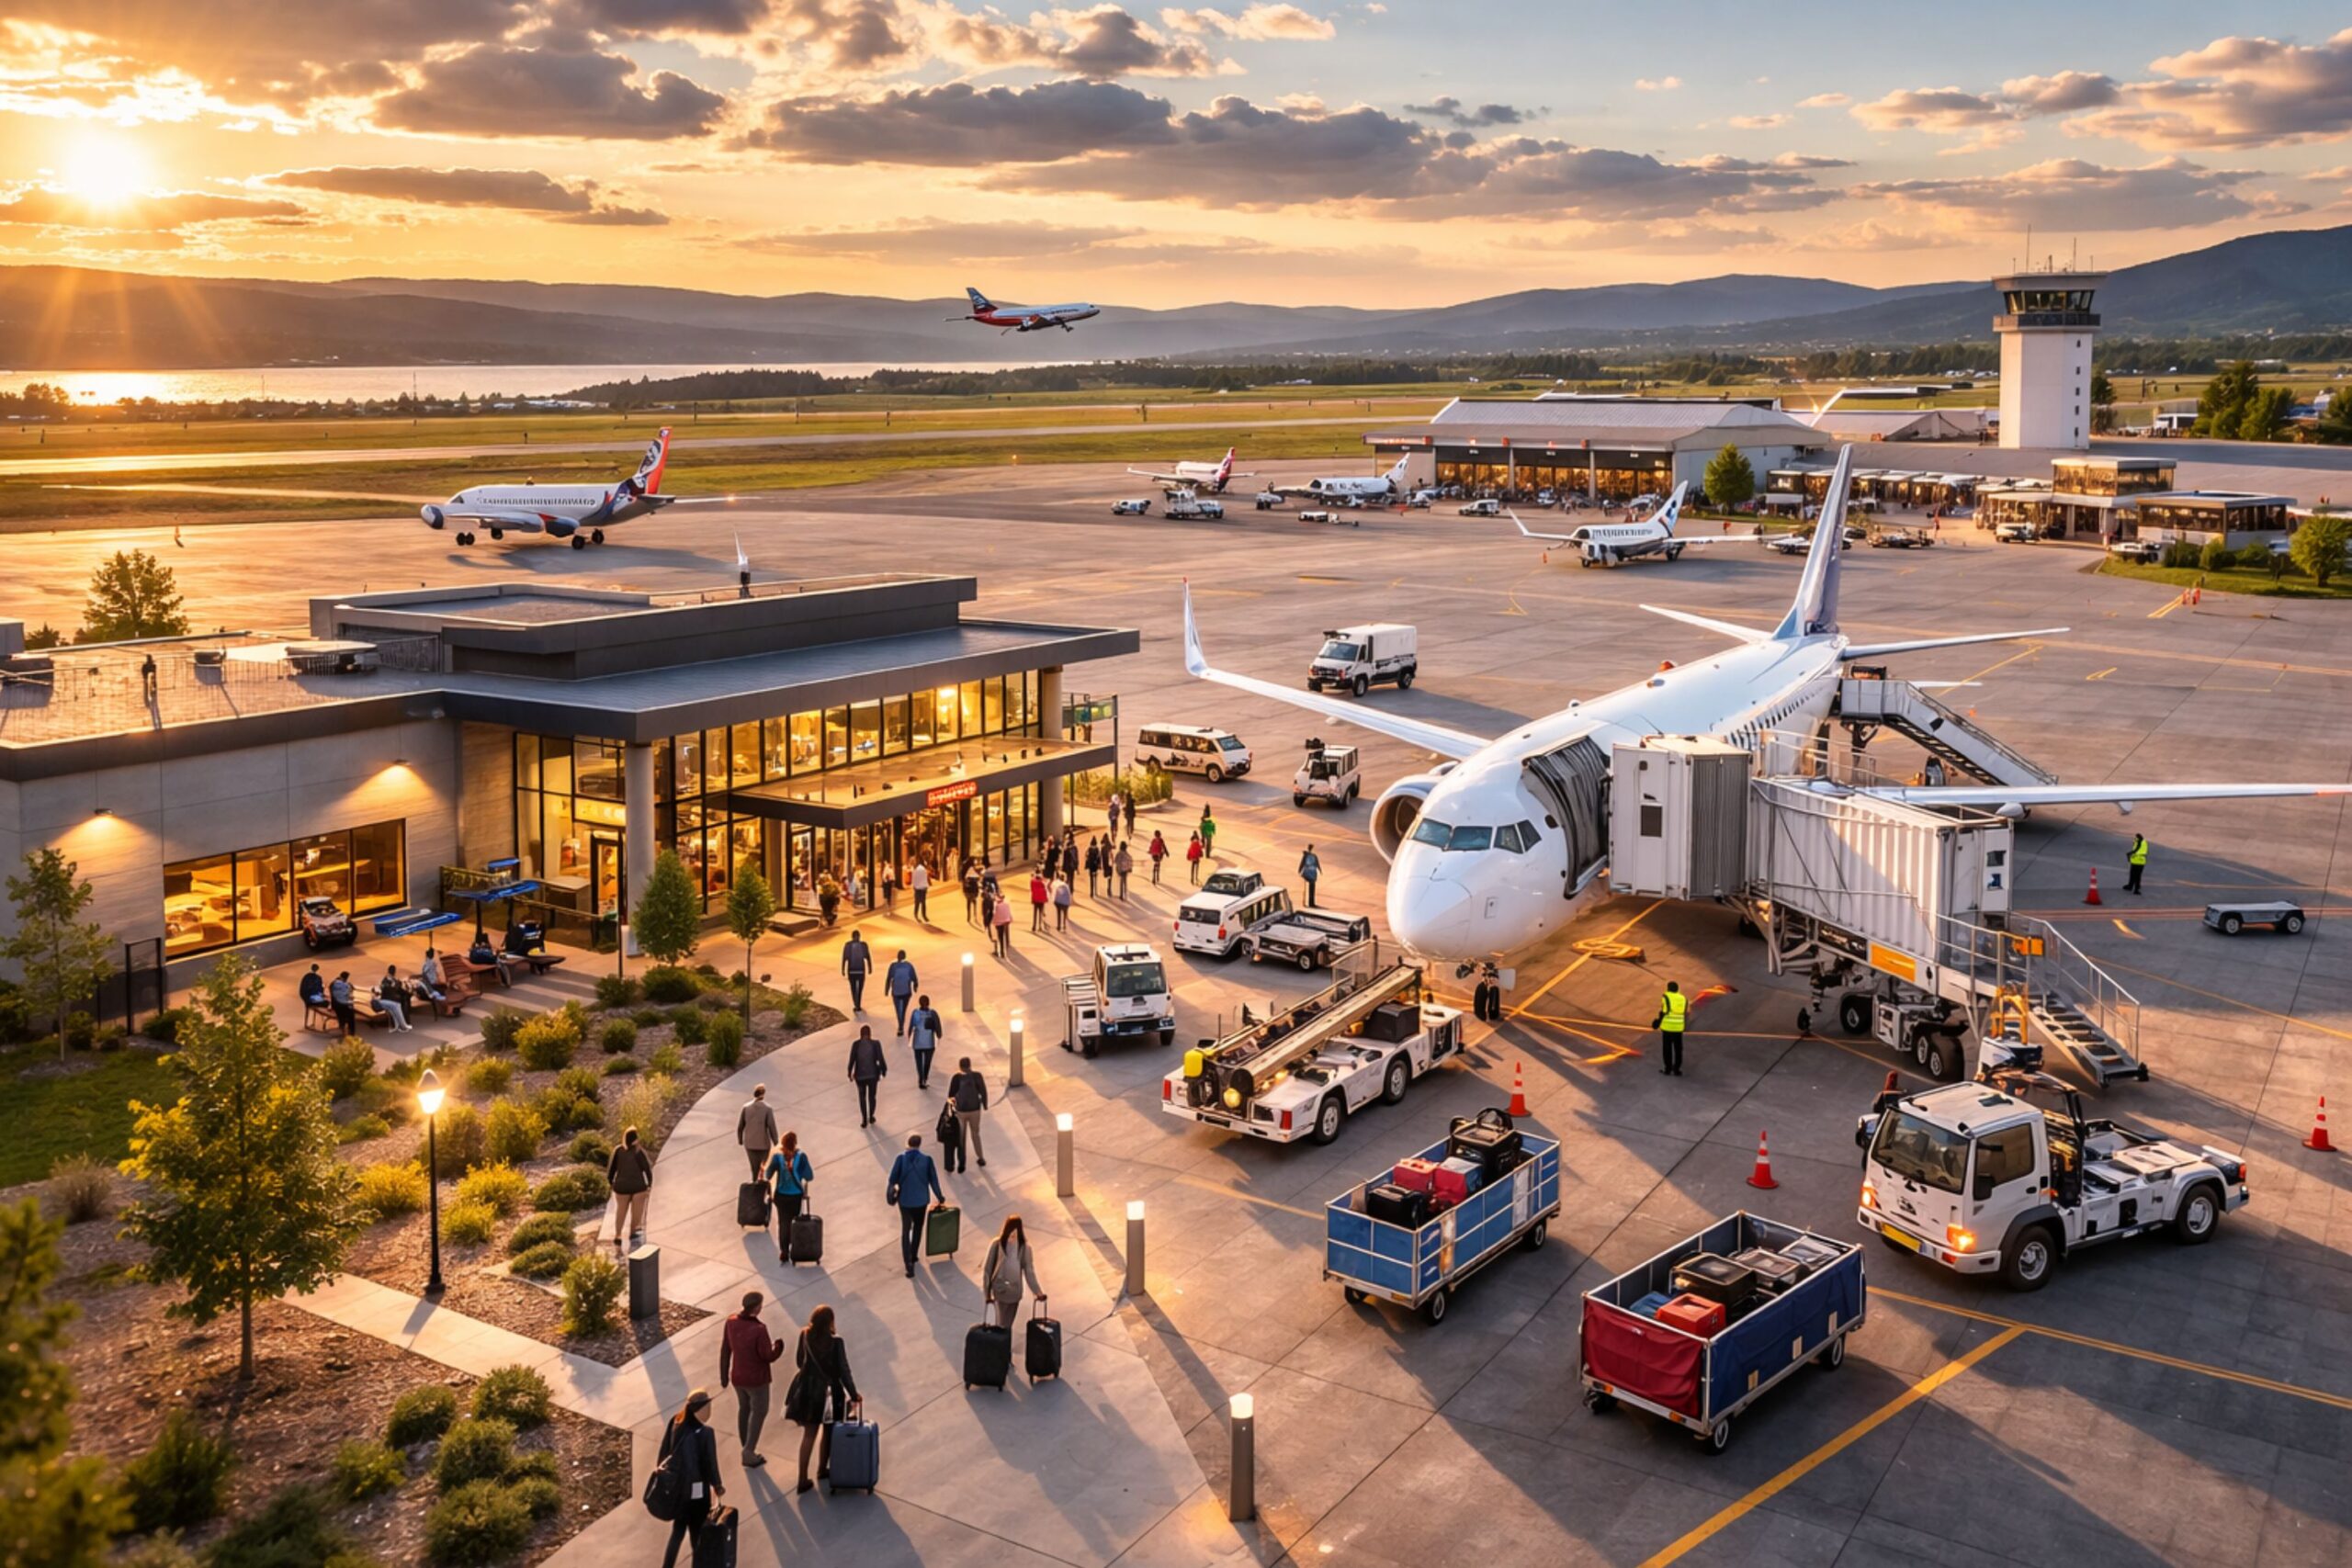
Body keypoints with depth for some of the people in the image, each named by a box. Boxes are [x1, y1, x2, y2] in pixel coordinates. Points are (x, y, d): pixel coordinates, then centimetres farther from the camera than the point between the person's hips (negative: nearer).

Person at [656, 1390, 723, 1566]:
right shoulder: (705, 1434, -26)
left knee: (677, 1530, 21)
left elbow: (664, 1453, 2)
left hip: (676, 1487, 6)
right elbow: (709, 1463, -17)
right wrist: (717, 1486, 1)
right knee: (697, 1532, 16)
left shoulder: (675, 1423, -8)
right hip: (696, 1490, -6)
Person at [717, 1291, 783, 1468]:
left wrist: (724, 1375, 11)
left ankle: (746, 1449, 35)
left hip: (738, 1377, 6)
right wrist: (779, 1346, -1)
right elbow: (769, 1356, -21)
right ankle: (749, 1454, 15)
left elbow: (725, 1351, -1)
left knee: (743, 1409, 23)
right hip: (756, 1379, -6)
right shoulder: (759, 1330, -30)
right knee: (758, 1413, 14)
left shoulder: (731, 1323, -11)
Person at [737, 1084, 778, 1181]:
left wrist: (740, 1140, 14)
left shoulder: (746, 1107, -7)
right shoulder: (768, 1108, -15)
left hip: (749, 1144, 2)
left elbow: (740, 1126, -2)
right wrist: (776, 1144, -1)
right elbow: (772, 1127, -14)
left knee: (754, 1168, 16)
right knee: (763, 1164, 23)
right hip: (763, 1143, -2)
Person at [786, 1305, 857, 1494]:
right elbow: (843, 1370, -17)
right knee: (828, 1431, 20)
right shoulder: (835, 1342, -23)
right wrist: (853, 1393, -5)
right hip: (828, 1391, -4)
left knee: (808, 1434, 13)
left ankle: (803, 1479, 11)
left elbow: (799, 1362, 4)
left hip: (808, 1389, 4)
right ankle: (823, 1469, 36)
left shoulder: (805, 1336, -9)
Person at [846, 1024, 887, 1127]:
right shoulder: (875, 1044, -14)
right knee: (872, 1096, 20)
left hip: (860, 1075, 0)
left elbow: (852, 1060, -9)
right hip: (873, 1074, 0)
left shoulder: (856, 1044, -11)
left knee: (862, 1097, 17)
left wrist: (850, 1073, 4)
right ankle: (871, 1117, 33)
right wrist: (884, 1071, 4)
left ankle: (864, 1120, 13)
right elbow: (881, 1059, -12)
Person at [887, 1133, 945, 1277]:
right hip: (921, 1200, 1)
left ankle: (909, 1264, -5)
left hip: (905, 1200, -1)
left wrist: (890, 1192, 11)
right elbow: (933, 1180, -4)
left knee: (905, 1230, 6)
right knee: (917, 1228, 24)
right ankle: (912, 1257, 36)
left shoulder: (901, 1158, -14)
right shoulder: (927, 1159, -12)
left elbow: (893, 1178, -9)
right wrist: (939, 1197, 10)